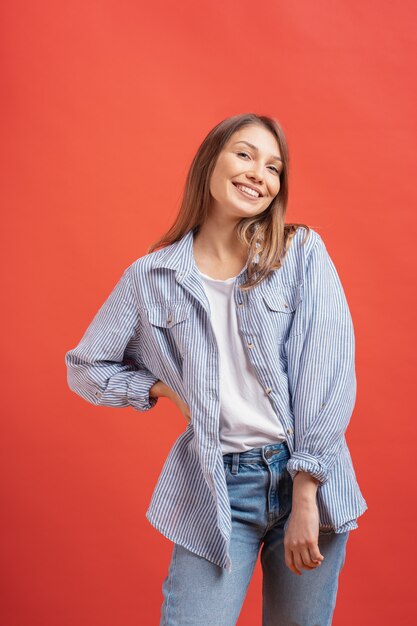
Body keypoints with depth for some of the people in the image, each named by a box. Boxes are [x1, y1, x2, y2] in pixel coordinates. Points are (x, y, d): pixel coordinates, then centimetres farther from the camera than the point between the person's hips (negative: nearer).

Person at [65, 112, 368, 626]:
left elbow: (329, 372, -8)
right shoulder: (152, 277, 2)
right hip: (217, 487, 0)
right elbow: (85, 368, 13)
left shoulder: (303, 252, -1)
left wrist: (305, 494, -12)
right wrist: (165, 388, -2)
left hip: (307, 478, 1)